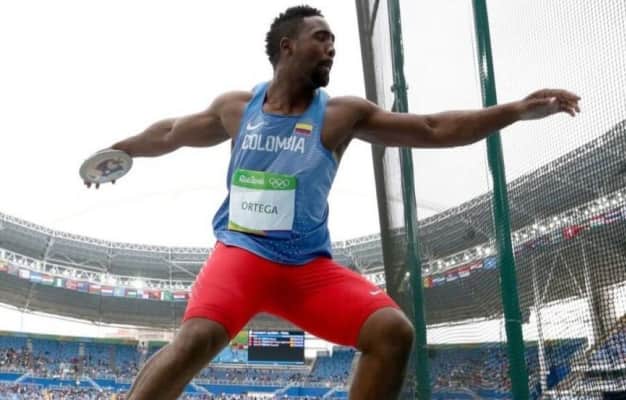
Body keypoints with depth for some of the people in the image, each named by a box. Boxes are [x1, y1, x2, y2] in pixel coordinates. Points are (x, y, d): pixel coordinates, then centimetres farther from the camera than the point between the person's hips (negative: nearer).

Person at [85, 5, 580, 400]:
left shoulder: (343, 114, 1)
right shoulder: (235, 108, 4)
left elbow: (434, 129, -2)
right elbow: (171, 133, 22)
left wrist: (519, 109, -7)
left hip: (310, 264, 2)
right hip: (241, 252, -1)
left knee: (393, 331, -16)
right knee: (196, 339, -30)